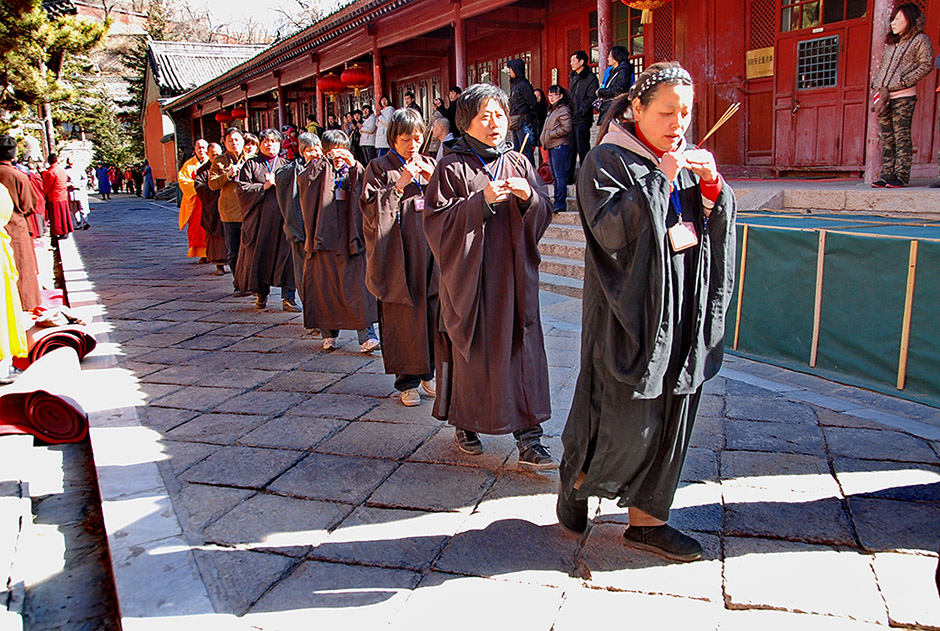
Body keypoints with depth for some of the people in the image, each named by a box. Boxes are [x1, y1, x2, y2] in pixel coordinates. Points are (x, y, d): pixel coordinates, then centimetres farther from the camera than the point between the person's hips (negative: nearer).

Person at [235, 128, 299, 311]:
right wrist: (264, 186, -8)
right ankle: (261, 295, 18)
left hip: (283, 217, 1)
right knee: (259, 256, 2)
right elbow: (242, 189, 0)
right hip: (260, 218, 0)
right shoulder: (251, 165, 11)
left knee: (286, 254, -8)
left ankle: (288, 298, -7)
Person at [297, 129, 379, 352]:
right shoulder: (319, 170, 10)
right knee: (325, 285, 4)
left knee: (357, 284, -6)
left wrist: (355, 166, -22)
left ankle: (366, 335, -6)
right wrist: (326, 161, -19)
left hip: (350, 238, -1)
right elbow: (304, 181, -12)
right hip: (325, 236, 1)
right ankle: (329, 333, 16)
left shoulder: (354, 172, 10)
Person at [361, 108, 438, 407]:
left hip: (430, 255, 4)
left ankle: (427, 372, 22)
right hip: (398, 257, -4)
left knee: (431, 314, 6)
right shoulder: (379, 168, 0)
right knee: (402, 319, -1)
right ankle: (407, 381, 10)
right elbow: (372, 213, -9)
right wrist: (399, 186, -17)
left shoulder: (429, 165, 14)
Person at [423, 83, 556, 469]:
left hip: (514, 274, 3)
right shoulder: (452, 168, -1)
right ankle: (465, 425, 26)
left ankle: (528, 440, 4)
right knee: (471, 351, 5)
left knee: (521, 352, 0)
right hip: (470, 274, -3)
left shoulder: (519, 164, 10)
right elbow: (438, 220, -9)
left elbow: (543, 216, 9)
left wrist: (529, 198, -13)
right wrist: (481, 202, -19)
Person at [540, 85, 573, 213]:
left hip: (559, 146, -10)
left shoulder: (564, 110, -8)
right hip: (551, 146, 10)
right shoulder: (552, 110, 21)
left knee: (560, 175, -10)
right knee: (555, 175, 11)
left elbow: (566, 128, -18)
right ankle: (558, 203, 16)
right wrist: (544, 139, 13)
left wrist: (550, 134, -12)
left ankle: (560, 203, -9)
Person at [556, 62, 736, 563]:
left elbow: (719, 229, 10)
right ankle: (577, 480, 25)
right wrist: (661, 180, -20)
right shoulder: (607, 160, -6)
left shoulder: (689, 163, 13)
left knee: (669, 417, 10)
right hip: (631, 310, -6)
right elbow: (610, 230, -19)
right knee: (628, 422, -4)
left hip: (682, 312, 7)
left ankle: (646, 519, 23)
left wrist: (711, 184, -7)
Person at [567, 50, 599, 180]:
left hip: (582, 120, -8)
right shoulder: (573, 77, 19)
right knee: (570, 148, 10)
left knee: (582, 149, -5)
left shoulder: (590, 78, -7)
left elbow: (592, 98, -16)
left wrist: (581, 109, -20)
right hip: (571, 119, 8)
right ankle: (568, 176, 15)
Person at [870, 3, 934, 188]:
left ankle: (902, 175, -8)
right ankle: (886, 174, 5)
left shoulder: (920, 39, 3)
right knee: (886, 138, 4)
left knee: (902, 136, -8)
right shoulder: (891, 43, 22)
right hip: (883, 97, 6)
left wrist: (901, 83, -14)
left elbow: (927, 65, -6)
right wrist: (877, 86, 3)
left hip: (903, 97, -6)